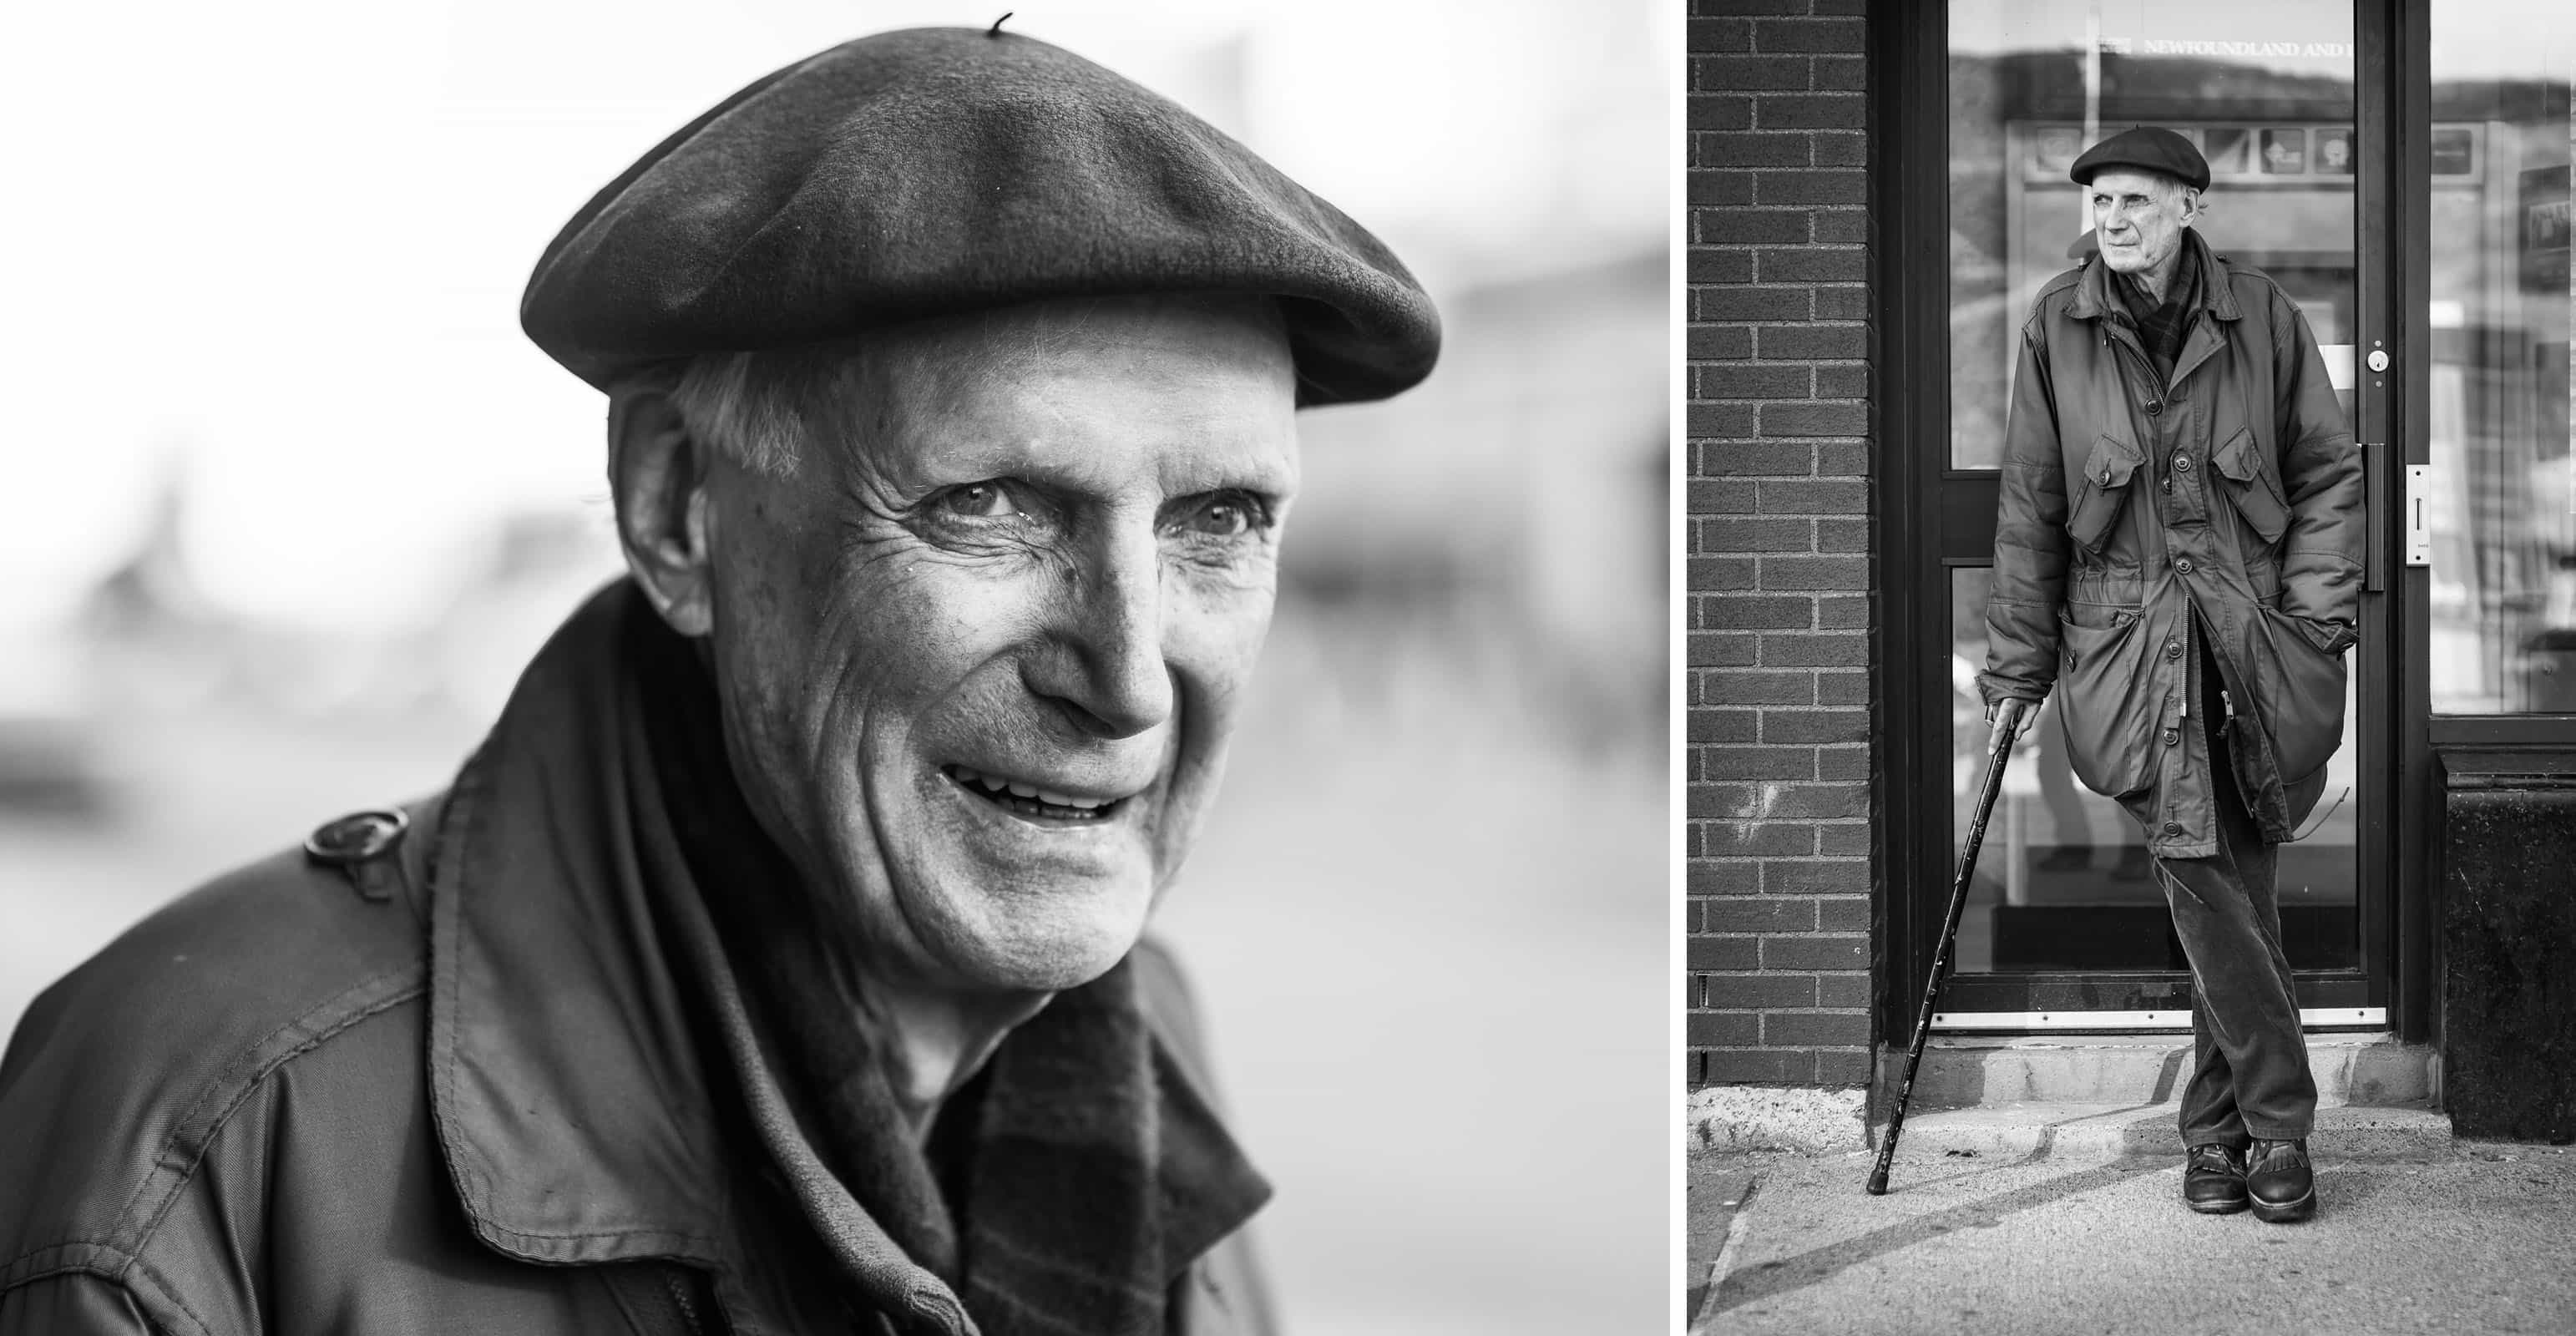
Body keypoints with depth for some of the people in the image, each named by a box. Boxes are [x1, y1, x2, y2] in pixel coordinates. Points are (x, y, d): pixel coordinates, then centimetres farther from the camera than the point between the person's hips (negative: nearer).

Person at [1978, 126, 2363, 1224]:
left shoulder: (2260, 316, 1)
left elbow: (2328, 471, 9)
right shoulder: (2056, 327, 1)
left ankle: (2216, 1127, 14)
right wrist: (2016, 666, 7)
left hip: (2251, 636, 1)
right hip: (2125, 634, -1)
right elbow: (2030, 506, 6)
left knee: (2238, 888, 2)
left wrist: (2317, 610, -1)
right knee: (2199, 875, -12)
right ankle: (2278, 1124, -4)